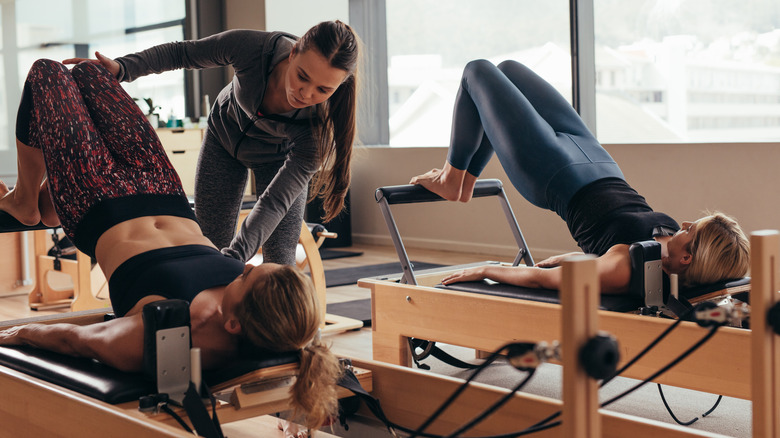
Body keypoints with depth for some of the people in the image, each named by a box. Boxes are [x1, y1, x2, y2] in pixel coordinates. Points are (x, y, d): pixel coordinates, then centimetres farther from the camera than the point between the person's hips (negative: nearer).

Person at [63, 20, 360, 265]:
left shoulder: (322, 120, -39)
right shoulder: (249, 47, -38)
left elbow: (277, 199, -40)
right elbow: (182, 54, -17)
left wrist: (234, 258, -50)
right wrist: (123, 68, -28)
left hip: (278, 157, -2)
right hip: (226, 135, 2)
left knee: (280, 258, -11)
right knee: (211, 246, 3)